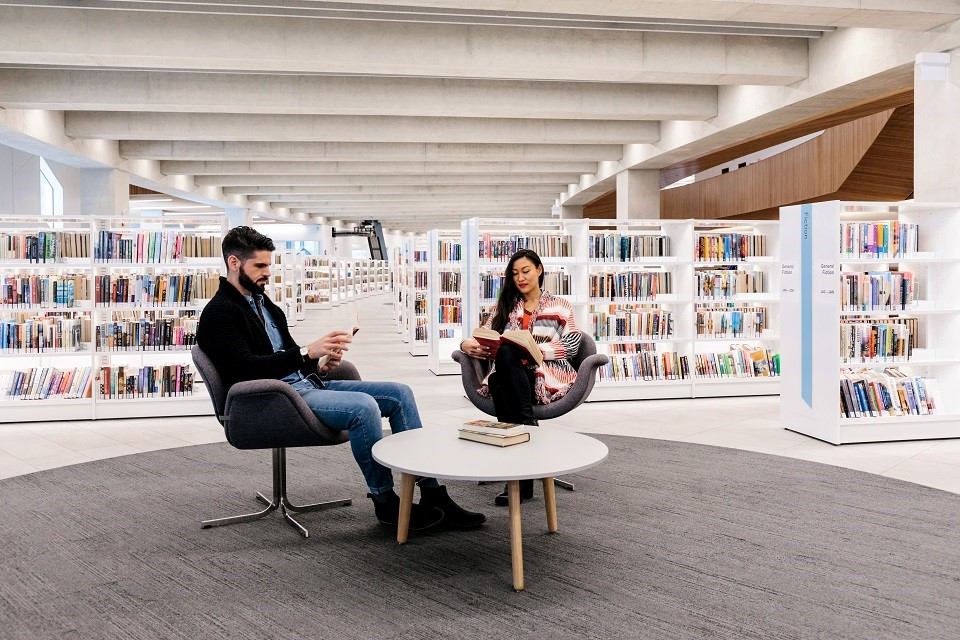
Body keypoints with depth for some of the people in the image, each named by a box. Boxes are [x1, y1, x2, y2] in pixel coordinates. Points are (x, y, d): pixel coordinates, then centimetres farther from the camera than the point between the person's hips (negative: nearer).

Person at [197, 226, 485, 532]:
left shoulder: (263, 303, 19)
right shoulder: (219, 313, -7)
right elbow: (245, 368, -21)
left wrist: (321, 364, 3)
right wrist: (308, 352, -26)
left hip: (306, 383, 9)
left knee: (399, 394, -3)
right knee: (363, 406, -32)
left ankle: (433, 495, -5)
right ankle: (385, 502, -13)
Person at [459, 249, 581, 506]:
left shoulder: (559, 305, 14)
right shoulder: (505, 306, 23)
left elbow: (572, 346, 2)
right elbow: (483, 341, 16)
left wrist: (537, 350, -14)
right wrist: (467, 344, -9)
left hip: (548, 375, -2)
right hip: (510, 377, 2)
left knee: (506, 353, -37)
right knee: (497, 381, -38)